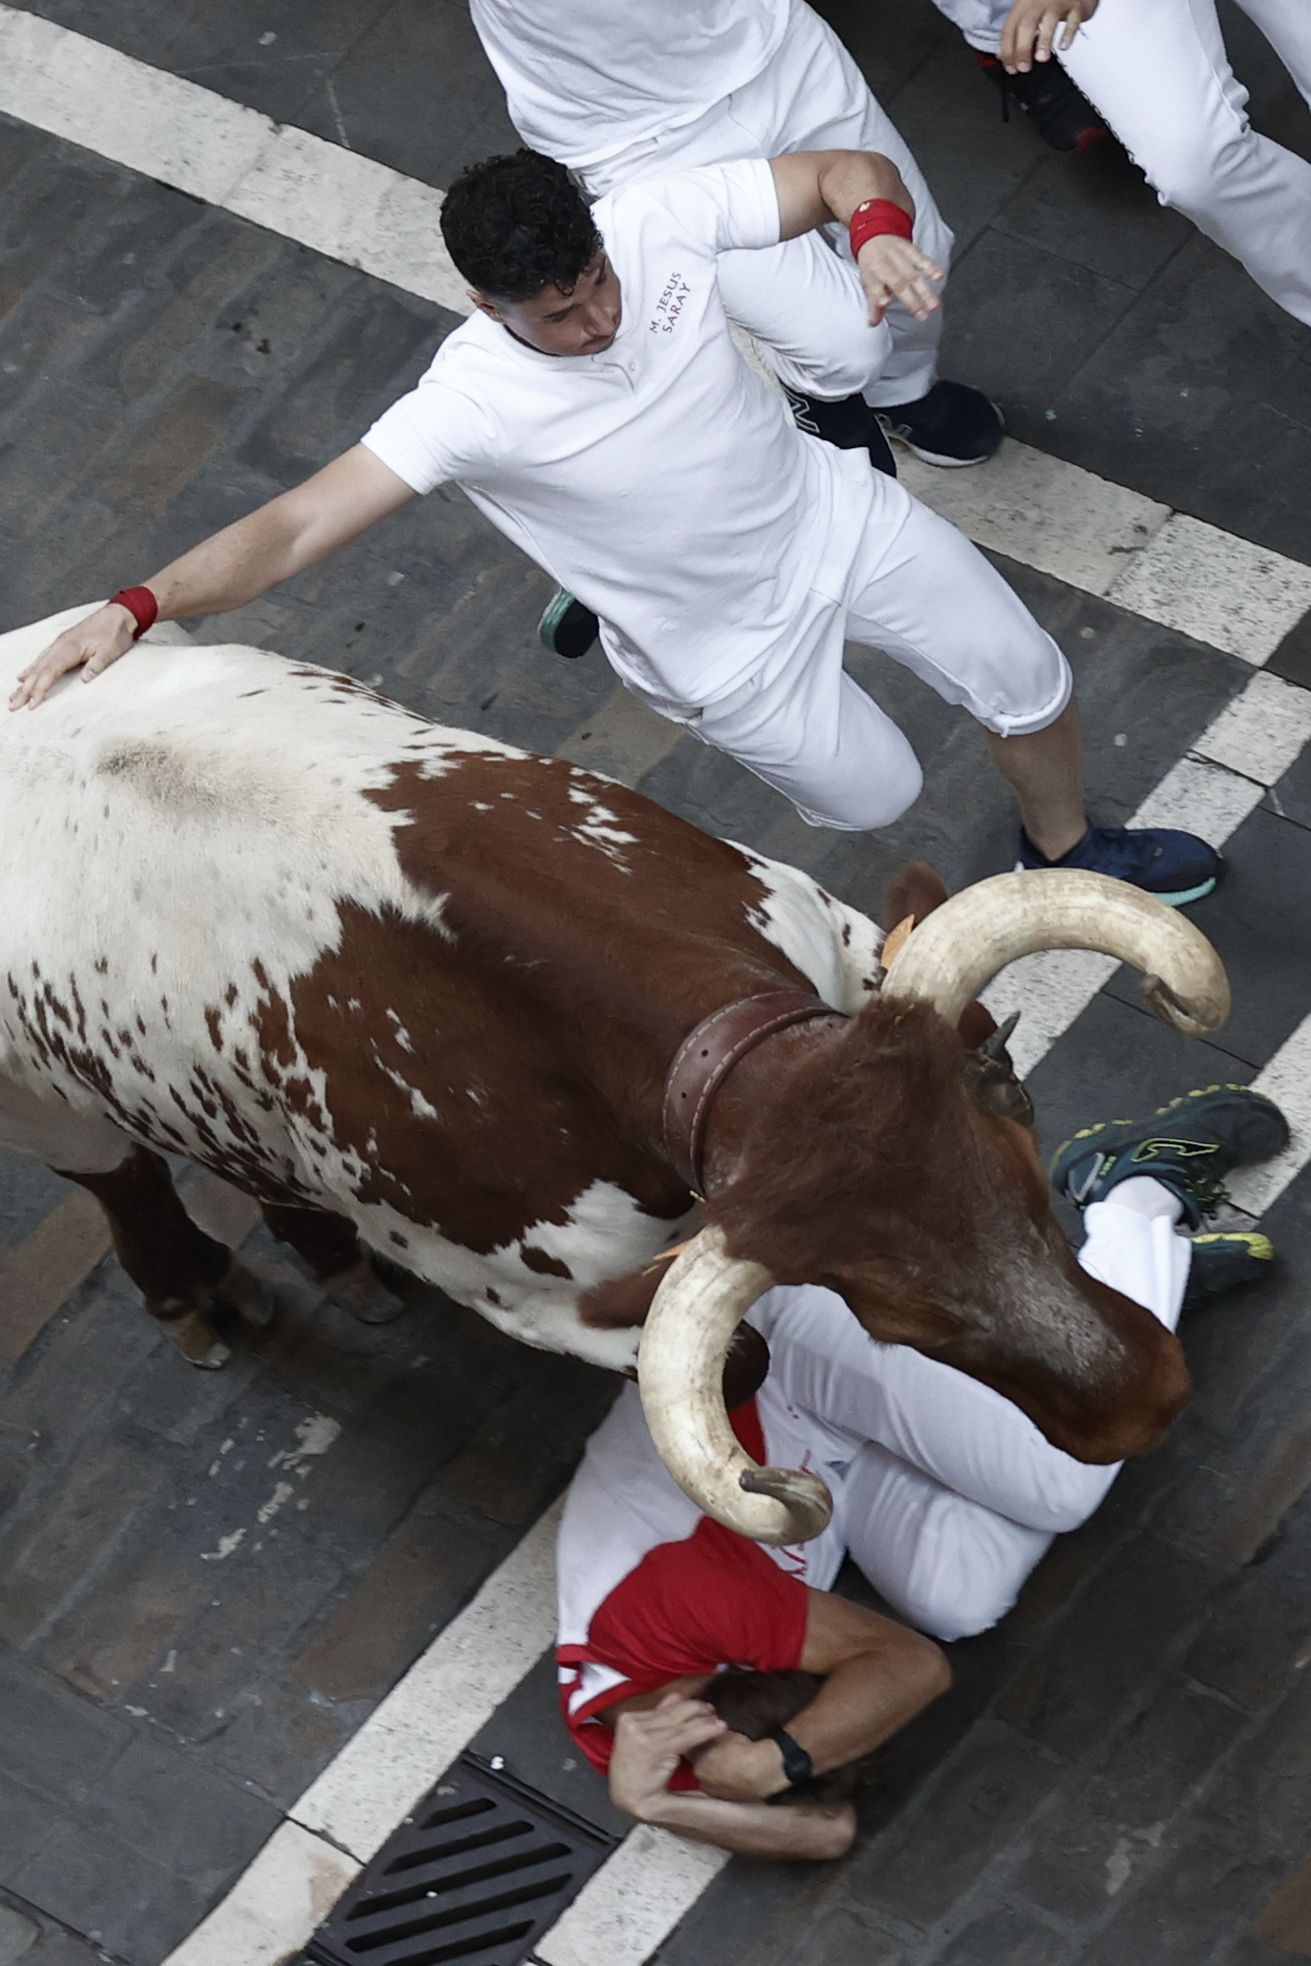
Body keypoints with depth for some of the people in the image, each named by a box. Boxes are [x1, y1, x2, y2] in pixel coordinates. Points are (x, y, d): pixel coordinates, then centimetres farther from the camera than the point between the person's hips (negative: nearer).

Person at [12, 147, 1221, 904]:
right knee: (876, 794, 13)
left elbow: (843, 170, -15)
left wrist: (878, 232, -39)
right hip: (732, 646, -3)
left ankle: (1066, 849, 46)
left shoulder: (654, 222, -26)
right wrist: (138, 606, -54)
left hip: (834, 517, 4)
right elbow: (294, 529, -39)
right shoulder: (473, 402, -35)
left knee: (1031, 685, 12)